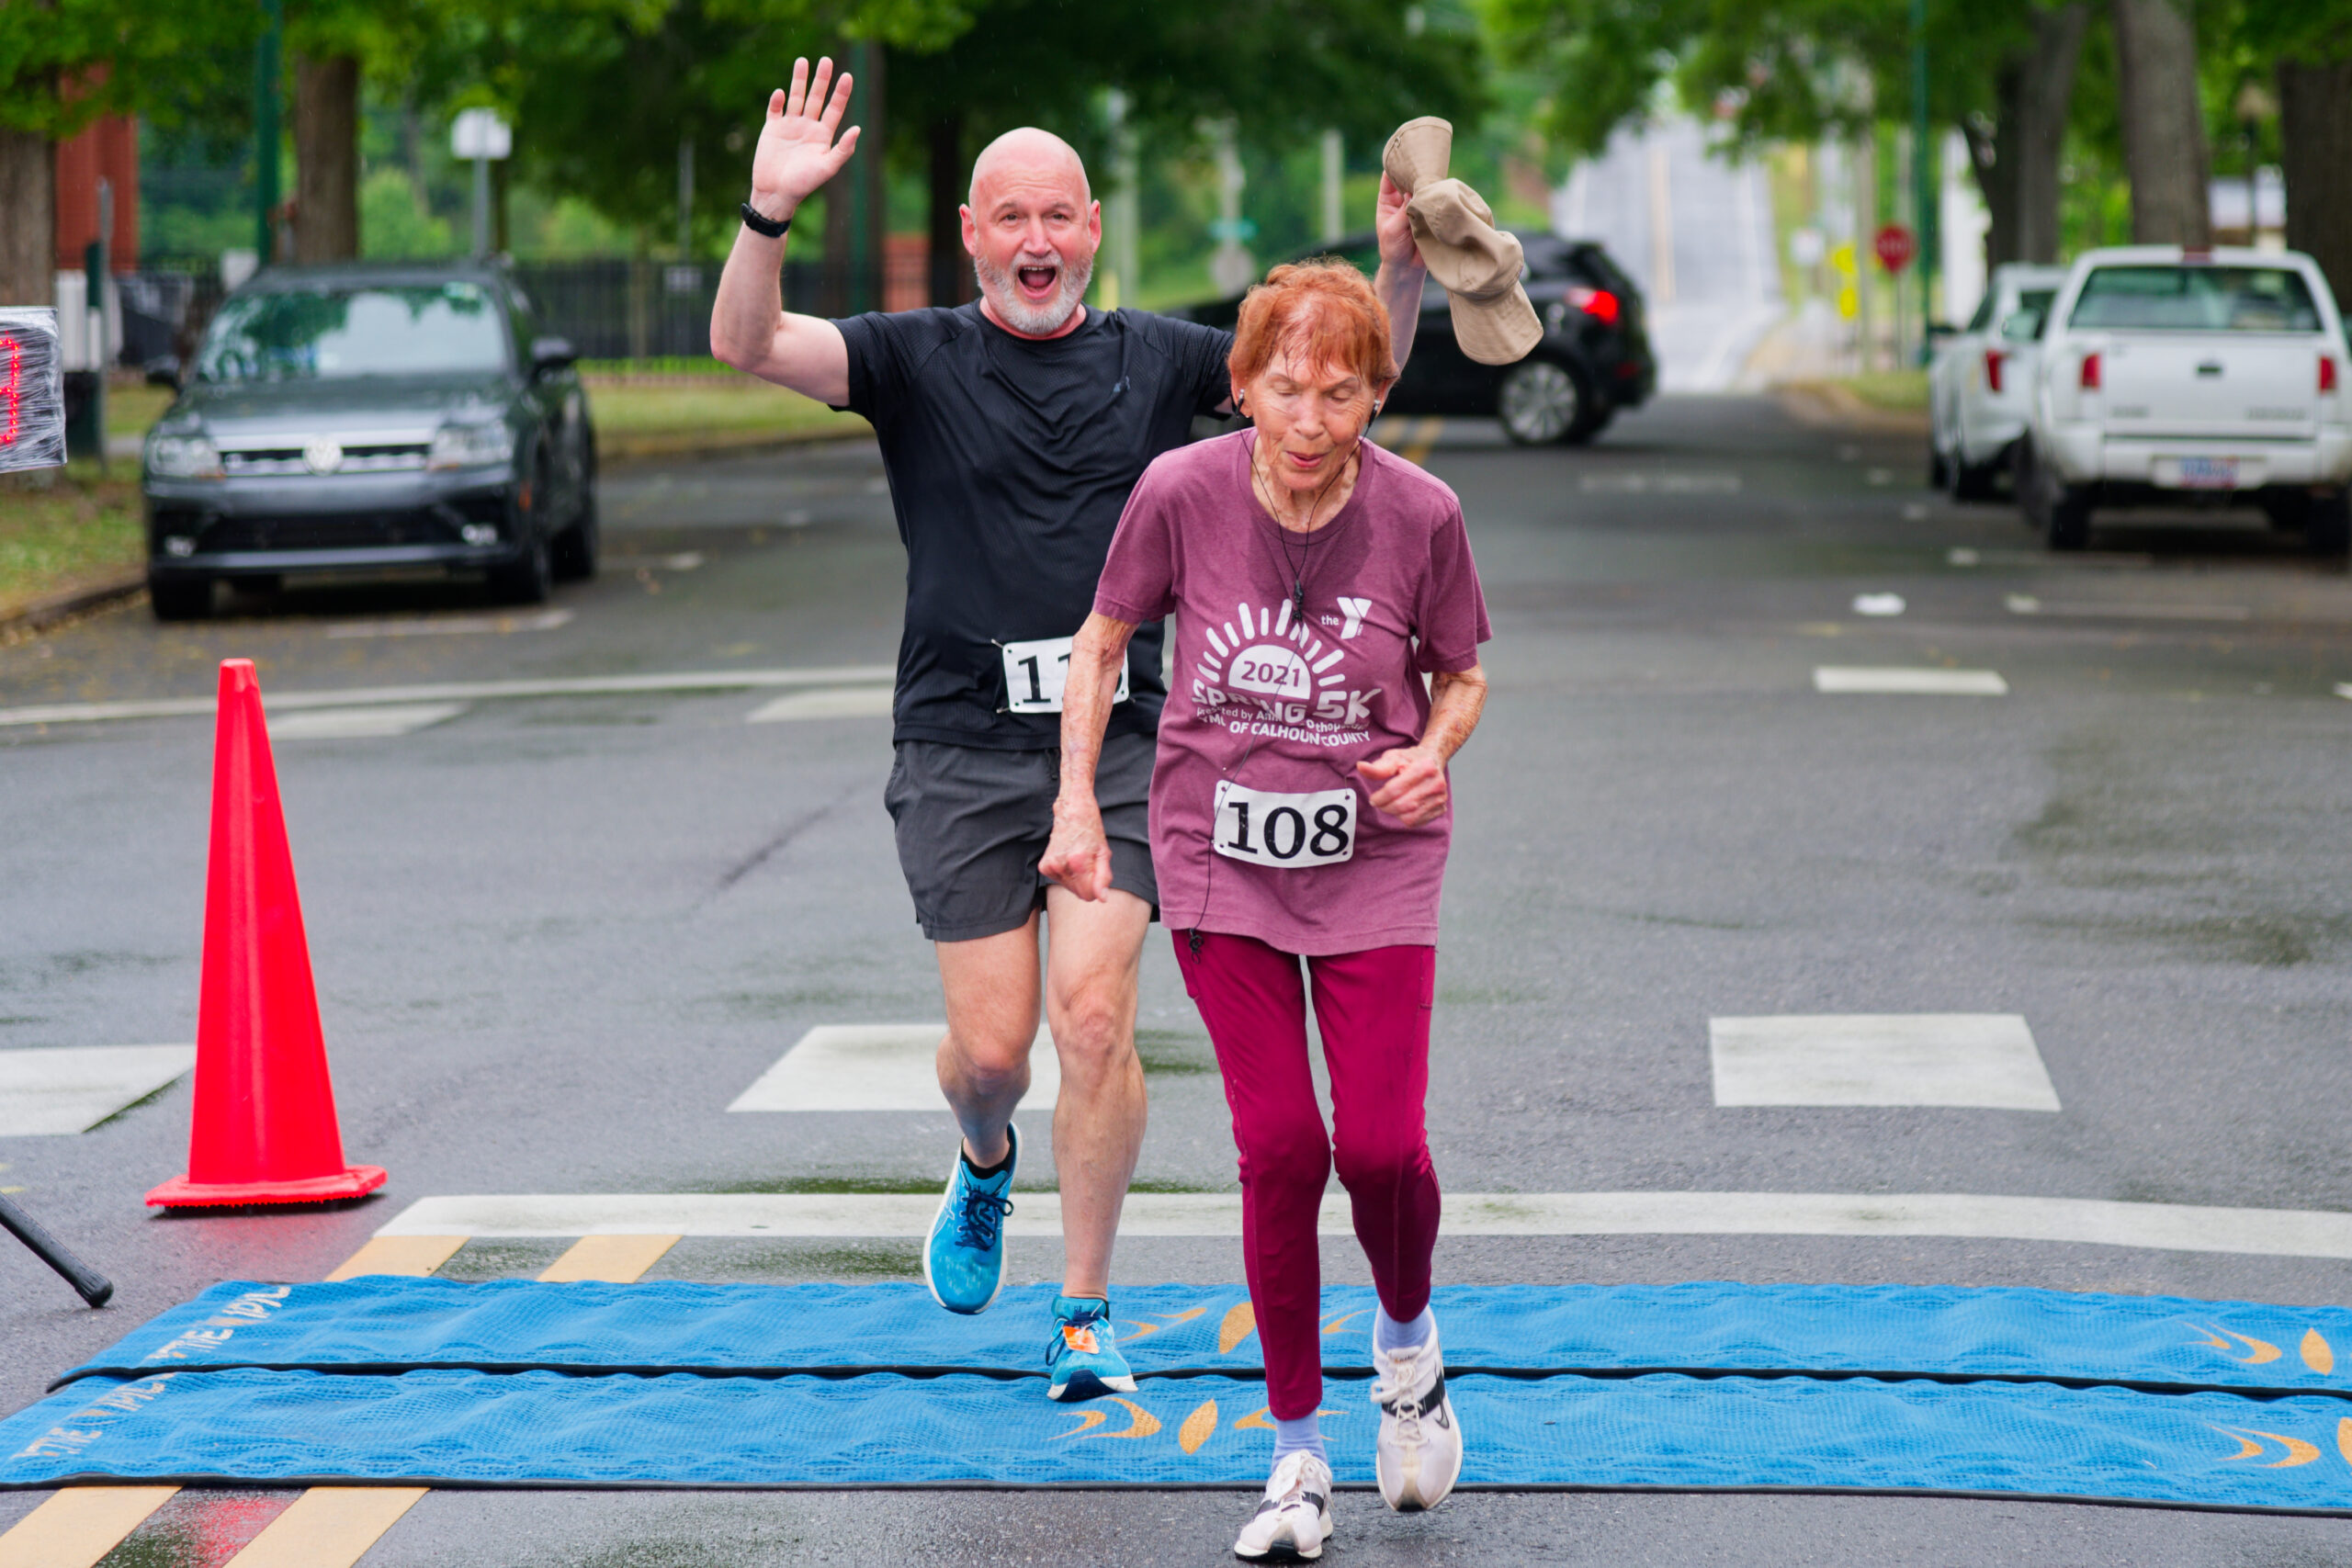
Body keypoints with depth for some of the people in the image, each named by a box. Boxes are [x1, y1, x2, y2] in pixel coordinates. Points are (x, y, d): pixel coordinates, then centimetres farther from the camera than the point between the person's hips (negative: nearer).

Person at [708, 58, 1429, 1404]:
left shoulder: (1155, 360, 7)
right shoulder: (917, 360, 1)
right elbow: (747, 345, -14)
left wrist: (1401, 271, -10)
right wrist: (771, 214, -31)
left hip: (1118, 743, 1)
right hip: (962, 750, -1)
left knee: (1097, 1019, -10)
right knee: (991, 1049, -2)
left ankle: (1086, 1317, 3)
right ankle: (987, 1166, 36)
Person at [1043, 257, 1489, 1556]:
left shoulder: (1419, 514, -12)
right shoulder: (1181, 493, -12)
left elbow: (1460, 674, 5)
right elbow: (1101, 642, 4)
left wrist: (1431, 753, -16)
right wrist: (1076, 805, -3)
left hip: (1373, 858, 0)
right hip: (1222, 858, 0)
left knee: (1381, 1146, -10)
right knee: (1278, 1145, -7)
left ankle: (1407, 1341, 26)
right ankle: (1297, 1455, 8)